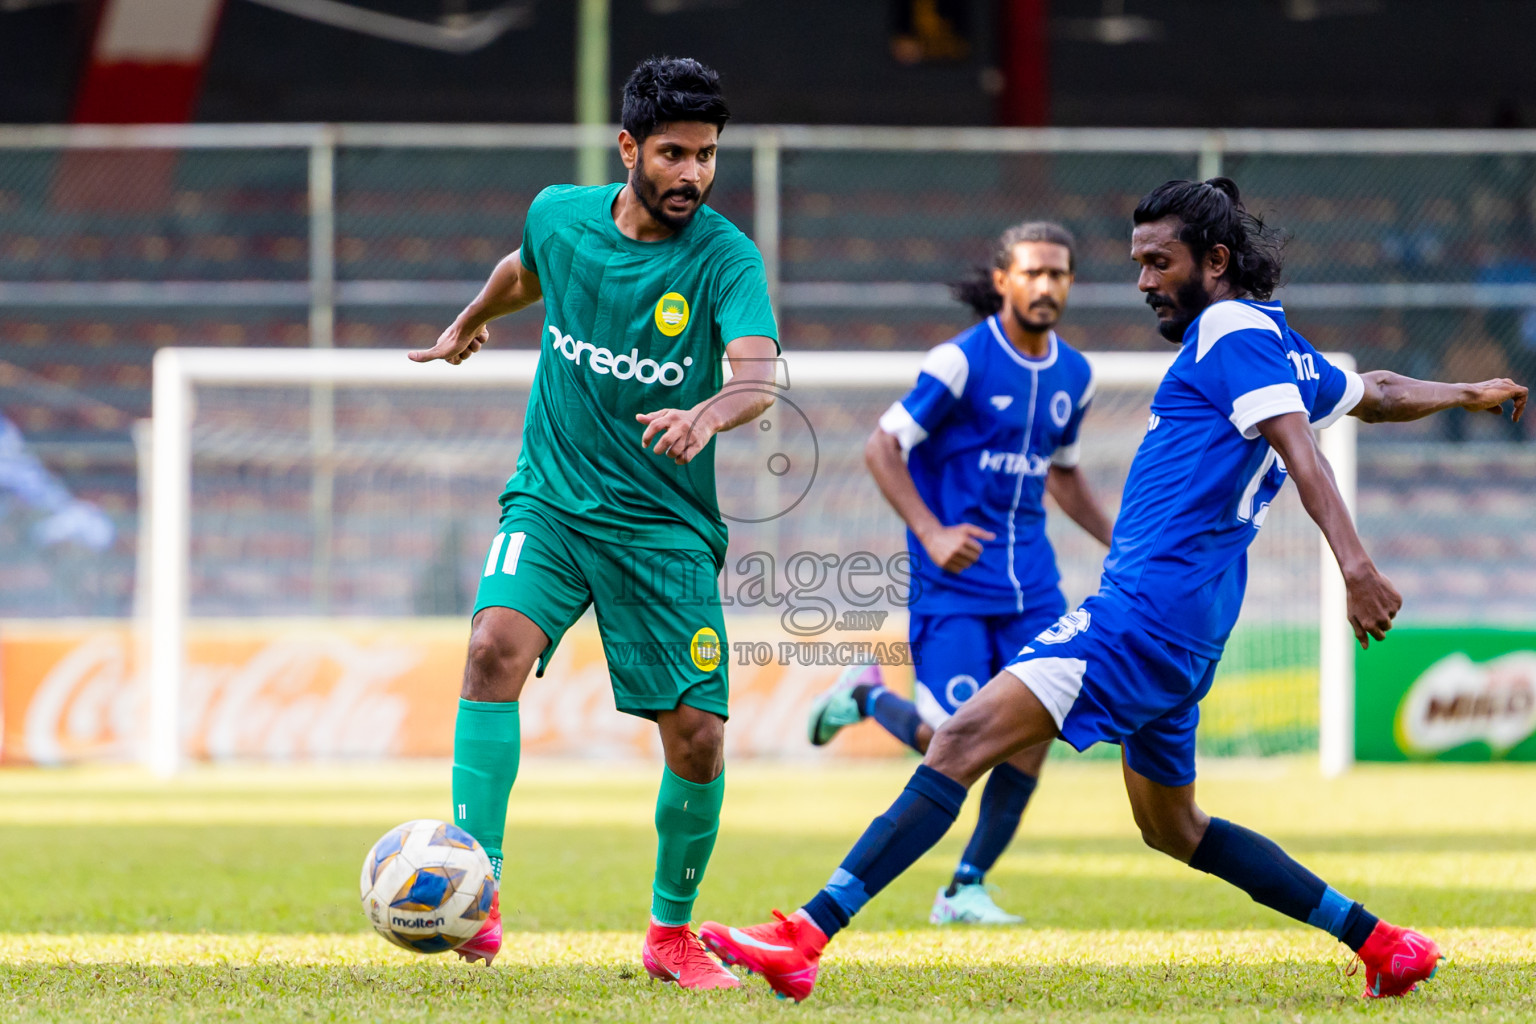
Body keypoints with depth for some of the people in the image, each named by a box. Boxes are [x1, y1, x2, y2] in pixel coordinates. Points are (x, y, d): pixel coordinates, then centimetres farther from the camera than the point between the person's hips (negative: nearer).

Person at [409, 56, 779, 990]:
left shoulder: (723, 257, -13)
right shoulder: (559, 215, -2)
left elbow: (759, 376, -30)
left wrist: (707, 414, -52)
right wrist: (471, 322, 42)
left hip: (667, 527, -1)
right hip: (552, 501, 1)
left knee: (697, 736, -5)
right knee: (497, 645, -27)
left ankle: (672, 932, 20)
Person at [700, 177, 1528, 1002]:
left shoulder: (1232, 330, -7)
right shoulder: (1284, 350, 20)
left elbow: (1299, 451, -21)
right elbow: (1375, 393, 37)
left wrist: (1355, 565, -34)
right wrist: (1465, 395, 57)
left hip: (1149, 609, -11)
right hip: (1178, 626, 11)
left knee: (966, 738, -19)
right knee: (1173, 831, 21)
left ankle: (807, 936, -29)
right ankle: (1382, 945, 21)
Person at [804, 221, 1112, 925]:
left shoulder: (1074, 376, 9)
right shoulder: (962, 361, -12)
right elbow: (881, 448, -11)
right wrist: (931, 533, -22)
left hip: (1031, 583, 6)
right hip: (954, 578, -6)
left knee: (1035, 730, -5)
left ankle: (966, 889, 8)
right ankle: (868, 694, 22)